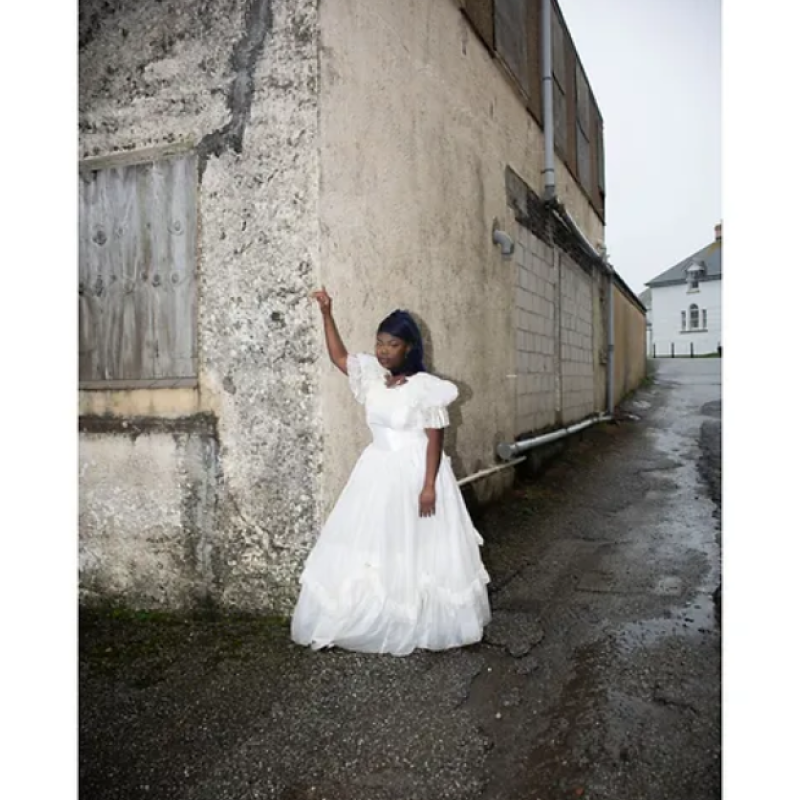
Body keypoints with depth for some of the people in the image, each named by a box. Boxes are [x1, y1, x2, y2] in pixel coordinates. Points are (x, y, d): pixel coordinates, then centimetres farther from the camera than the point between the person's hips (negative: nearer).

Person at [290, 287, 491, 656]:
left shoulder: (425, 387, -14)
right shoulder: (372, 375, 2)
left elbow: (435, 439, -14)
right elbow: (338, 357, 14)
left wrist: (429, 486, -18)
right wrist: (327, 314, 8)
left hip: (414, 473, -6)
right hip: (377, 471, 6)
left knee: (414, 549, 5)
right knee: (370, 546, 10)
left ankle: (419, 625, 20)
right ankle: (371, 620, 24)